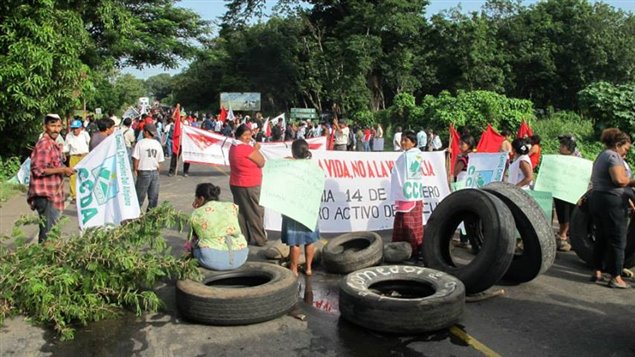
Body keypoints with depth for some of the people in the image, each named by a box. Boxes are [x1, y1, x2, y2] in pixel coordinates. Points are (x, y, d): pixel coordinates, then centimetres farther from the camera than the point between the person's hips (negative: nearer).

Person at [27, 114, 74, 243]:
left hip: (53, 193, 10)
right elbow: (38, 169, -21)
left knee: (52, 229, 16)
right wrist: (62, 170, -19)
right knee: (48, 231, -7)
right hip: (45, 195, -10)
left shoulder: (53, 144, 16)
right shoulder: (44, 144, -15)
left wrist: (64, 170, 11)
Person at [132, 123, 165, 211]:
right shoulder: (158, 144, 2)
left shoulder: (141, 143, -11)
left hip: (143, 172, -4)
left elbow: (136, 158, -12)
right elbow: (160, 160, 4)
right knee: (154, 196, 10)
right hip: (155, 172, 4)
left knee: (140, 195, 5)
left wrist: (135, 169, 1)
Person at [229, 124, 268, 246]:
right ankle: (260, 239, 9)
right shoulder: (247, 148, -21)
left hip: (236, 184, 9)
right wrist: (256, 149, -3)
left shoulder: (233, 147, 8)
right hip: (249, 186, -9)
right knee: (255, 213, 2)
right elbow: (261, 163, -13)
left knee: (241, 212, 14)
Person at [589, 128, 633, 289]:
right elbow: (619, 180, -26)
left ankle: (597, 272, 20)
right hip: (612, 201, -9)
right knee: (617, 240, -1)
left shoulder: (601, 156, 19)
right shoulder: (613, 156, -11)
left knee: (601, 238, 15)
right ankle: (615, 277, 3)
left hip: (596, 199, 9)